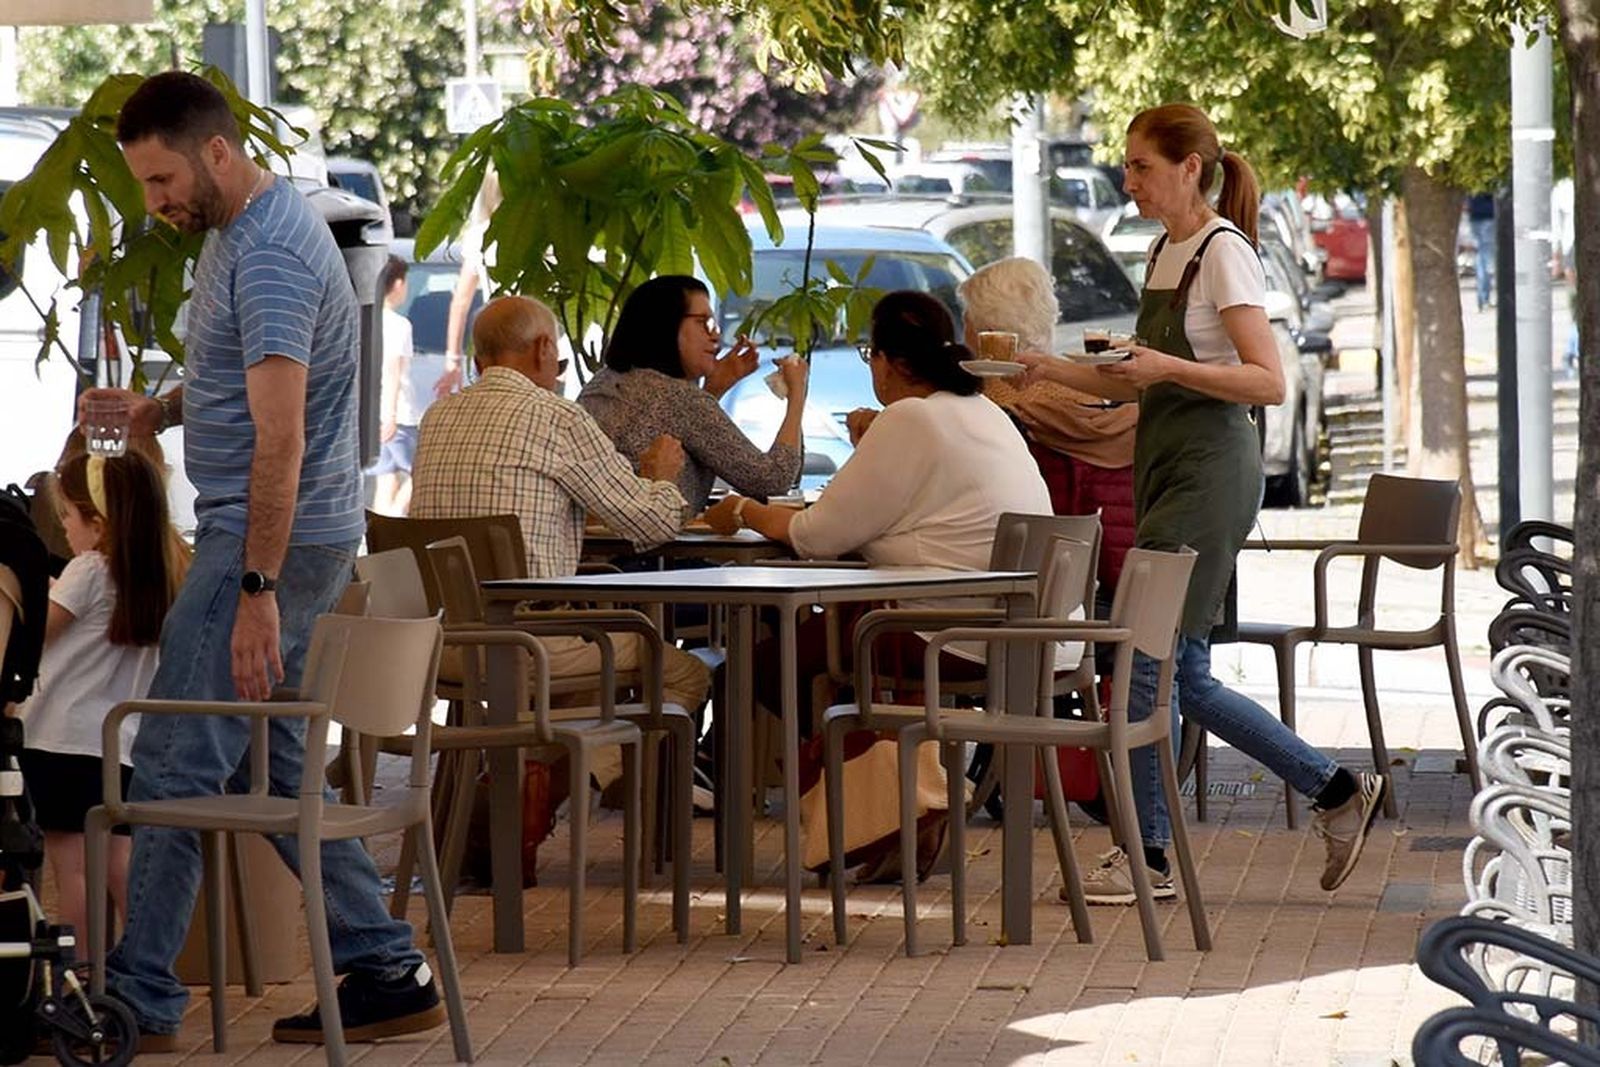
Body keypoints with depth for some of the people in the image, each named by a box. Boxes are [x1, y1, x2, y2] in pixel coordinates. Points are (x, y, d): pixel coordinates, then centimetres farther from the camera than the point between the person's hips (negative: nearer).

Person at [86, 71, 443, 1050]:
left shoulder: (271, 258, -20)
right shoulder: (234, 227, 13)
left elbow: (280, 440, -26)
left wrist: (258, 591, -29)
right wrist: (167, 406, 11)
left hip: (277, 540, -11)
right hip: (261, 536, 11)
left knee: (175, 765, -8)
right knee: (272, 766, 12)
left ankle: (141, 1005, -4)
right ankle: (386, 970, 14)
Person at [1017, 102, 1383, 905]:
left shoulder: (1224, 253, -11)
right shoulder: (1165, 252, 15)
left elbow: (1269, 382, -17)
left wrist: (1170, 365, -26)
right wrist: (1051, 370, 11)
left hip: (1210, 469, -9)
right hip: (1166, 464, 9)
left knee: (1145, 653, -9)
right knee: (1186, 677, 9)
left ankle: (1147, 855, -2)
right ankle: (1337, 792, 18)